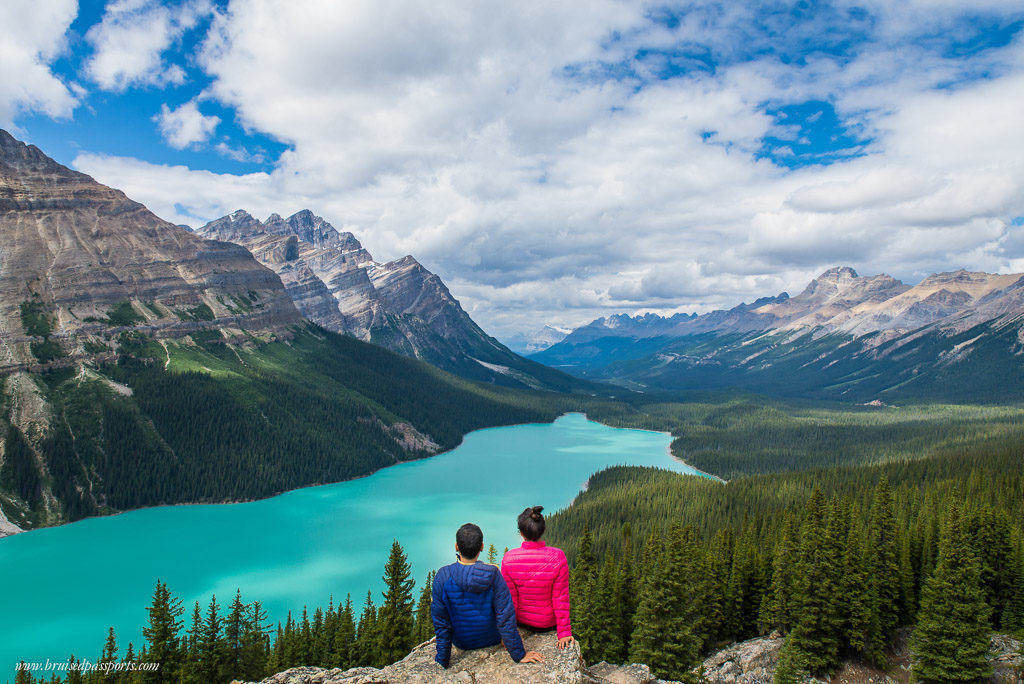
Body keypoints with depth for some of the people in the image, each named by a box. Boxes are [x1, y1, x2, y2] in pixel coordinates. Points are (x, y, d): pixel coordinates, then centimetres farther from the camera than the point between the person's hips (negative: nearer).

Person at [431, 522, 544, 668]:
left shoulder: (442, 577, -26)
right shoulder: (492, 574, -27)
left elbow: (440, 622, -18)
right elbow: (506, 618, -22)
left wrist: (442, 661, -6)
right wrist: (519, 654, -10)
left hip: (461, 642, 0)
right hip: (491, 638, 0)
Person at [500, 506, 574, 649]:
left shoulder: (508, 559, -23)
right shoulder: (557, 557, -26)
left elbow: (510, 600, -12)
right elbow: (561, 599, -18)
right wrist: (564, 632, -6)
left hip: (522, 619, 1)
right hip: (549, 621, -1)